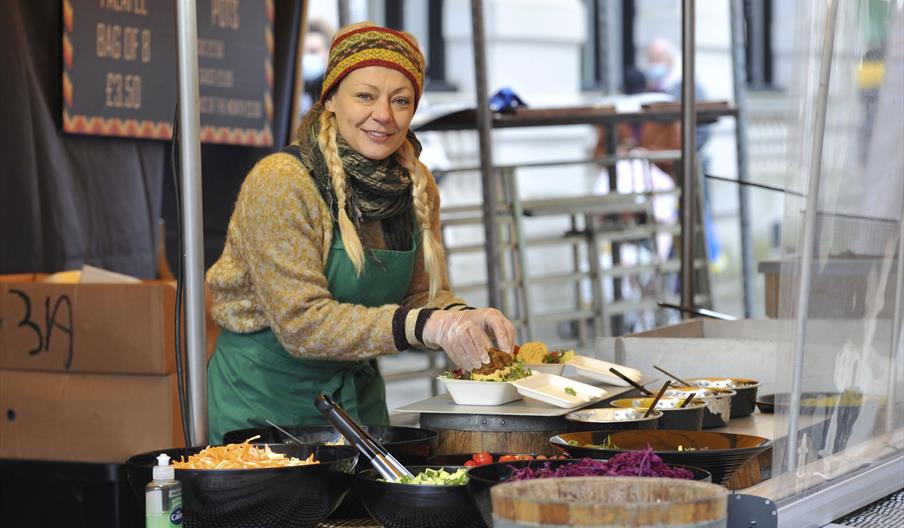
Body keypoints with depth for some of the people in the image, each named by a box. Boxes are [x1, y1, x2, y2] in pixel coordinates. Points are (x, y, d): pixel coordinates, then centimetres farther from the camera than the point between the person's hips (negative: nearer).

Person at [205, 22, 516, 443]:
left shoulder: (417, 187, -1)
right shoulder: (280, 182, -21)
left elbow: (424, 294, 2)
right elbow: (300, 323, -26)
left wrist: (462, 318, -21)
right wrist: (422, 325, -35)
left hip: (358, 397, 6)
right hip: (264, 404, -6)